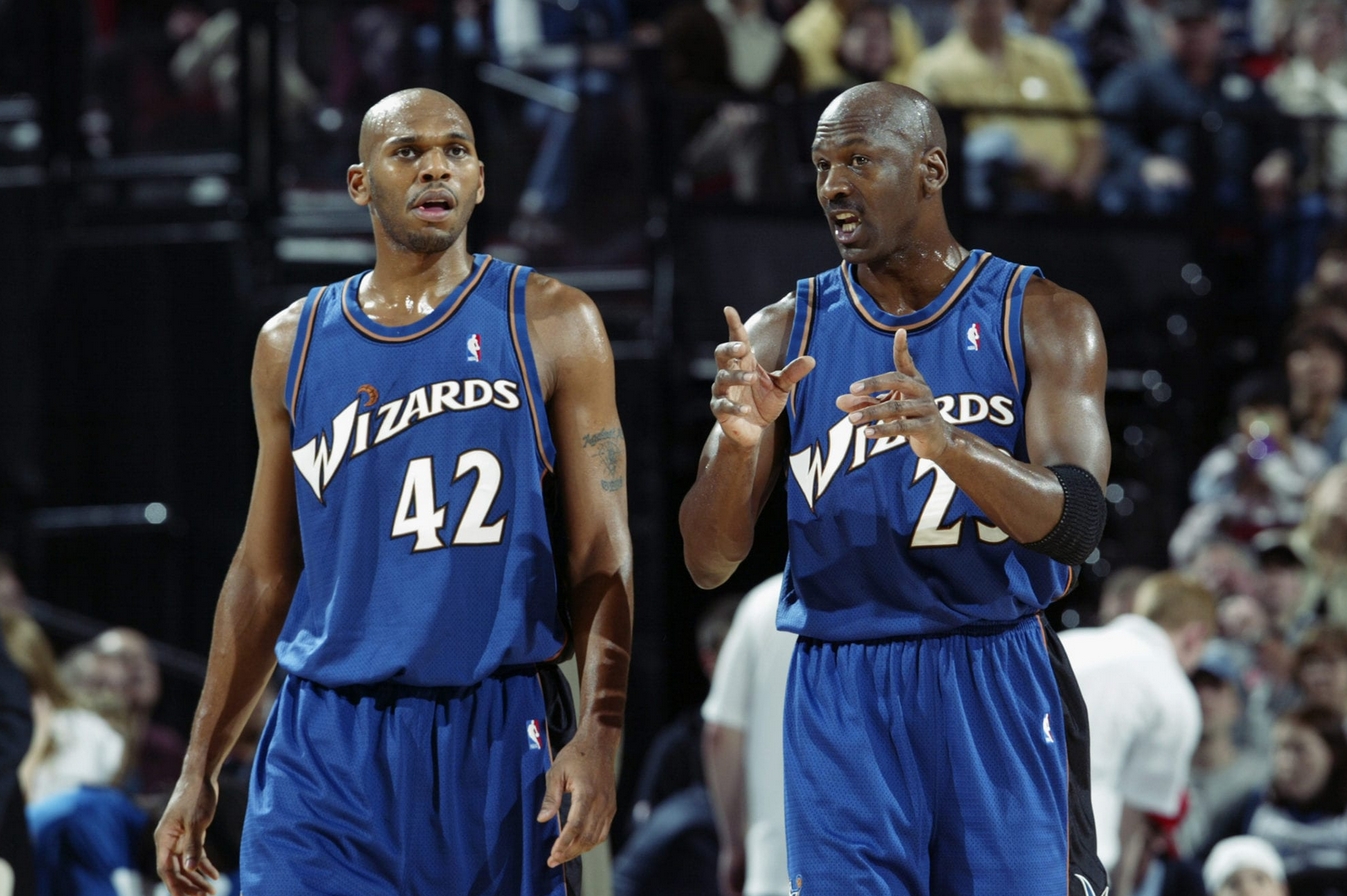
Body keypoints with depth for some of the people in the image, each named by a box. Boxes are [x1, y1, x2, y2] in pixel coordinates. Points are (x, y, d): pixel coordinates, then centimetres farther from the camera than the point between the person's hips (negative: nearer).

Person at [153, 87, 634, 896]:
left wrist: (600, 736, -15)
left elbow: (603, 557, -2)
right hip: (328, 746, 1)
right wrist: (200, 769, 12)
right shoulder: (294, 344, 10)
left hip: (497, 737, -1)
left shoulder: (551, 327, 2)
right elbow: (264, 572, 15)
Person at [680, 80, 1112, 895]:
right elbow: (709, 565, 2)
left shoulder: (1044, 319, 0)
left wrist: (948, 443, -31)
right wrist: (738, 439, -19)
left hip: (998, 686, -1)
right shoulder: (783, 335, 5)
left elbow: (1077, 525, -13)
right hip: (840, 697, 1)